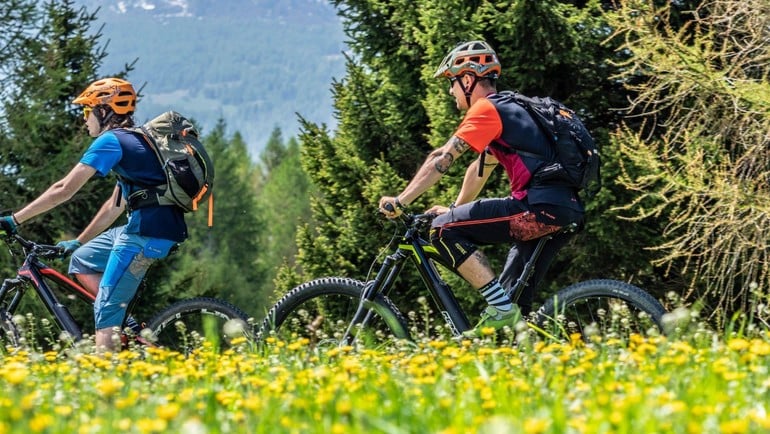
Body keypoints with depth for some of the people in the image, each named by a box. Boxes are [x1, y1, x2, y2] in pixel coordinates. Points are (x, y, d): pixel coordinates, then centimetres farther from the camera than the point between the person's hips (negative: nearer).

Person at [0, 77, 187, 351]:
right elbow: (115, 206, 28)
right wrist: (78, 242, 31)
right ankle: (128, 326, 10)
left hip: (147, 232, -9)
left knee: (106, 311, -7)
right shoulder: (131, 141, 23)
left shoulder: (110, 140, -6)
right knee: (81, 260, 18)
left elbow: (64, 190, -11)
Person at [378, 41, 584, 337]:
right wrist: (455, 210, 36)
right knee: (515, 302, 16)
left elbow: (441, 159, -7)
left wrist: (399, 202, -3)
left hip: (540, 208, -10)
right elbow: (480, 169, 34)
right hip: (565, 212, 10)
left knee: (444, 230, -8)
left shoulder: (487, 109, -3)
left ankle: (502, 308, -12)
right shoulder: (507, 110, 27)